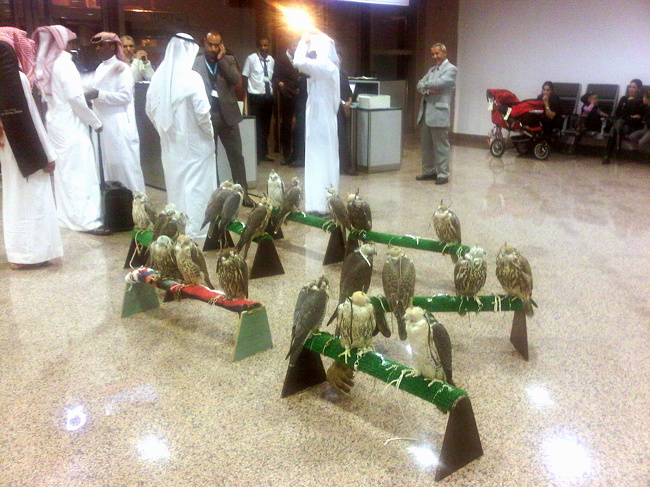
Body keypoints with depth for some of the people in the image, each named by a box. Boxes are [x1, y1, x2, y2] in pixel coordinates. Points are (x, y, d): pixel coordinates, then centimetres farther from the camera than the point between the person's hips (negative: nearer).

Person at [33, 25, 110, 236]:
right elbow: (75, 97, -18)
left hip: (54, 122, 9)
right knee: (81, 172, -8)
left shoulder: (46, 64, 11)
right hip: (70, 124, -9)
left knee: (62, 171, 15)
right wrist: (95, 122, -9)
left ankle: (65, 214, 23)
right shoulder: (64, 63, -14)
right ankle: (88, 220, -7)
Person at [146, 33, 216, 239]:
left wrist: (165, 128, 16)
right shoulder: (191, 77, -16)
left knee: (175, 182, 16)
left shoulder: (159, 77, 0)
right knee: (195, 184, 3)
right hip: (193, 143, -6)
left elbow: (150, 109, 5)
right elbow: (202, 112, -18)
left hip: (170, 143, 6)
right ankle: (194, 228, 9)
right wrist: (209, 133, -2)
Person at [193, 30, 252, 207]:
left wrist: (221, 59, -7)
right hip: (205, 115, -1)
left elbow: (236, 80, -8)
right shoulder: (195, 62, 2)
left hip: (227, 114, 1)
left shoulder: (229, 60, 8)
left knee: (236, 155, 3)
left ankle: (243, 192, 10)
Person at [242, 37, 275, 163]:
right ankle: (257, 154, 3)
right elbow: (245, 76, -1)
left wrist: (272, 91, 8)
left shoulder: (271, 60, 7)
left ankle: (264, 153, 20)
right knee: (257, 127, -5)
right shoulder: (251, 59, -5)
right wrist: (248, 92, -4)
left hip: (268, 97, 5)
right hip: (256, 97, -5)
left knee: (266, 127, 11)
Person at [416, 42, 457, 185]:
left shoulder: (451, 69, -3)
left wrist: (425, 85, -2)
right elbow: (420, 85, 10)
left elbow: (439, 83, -19)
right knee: (426, 145, 12)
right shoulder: (431, 70, 21)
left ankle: (443, 174, 2)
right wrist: (428, 90, -11)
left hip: (439, 113, -8)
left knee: (441, 146, -4)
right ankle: (429, 171, 22)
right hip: (425, 112, 8)